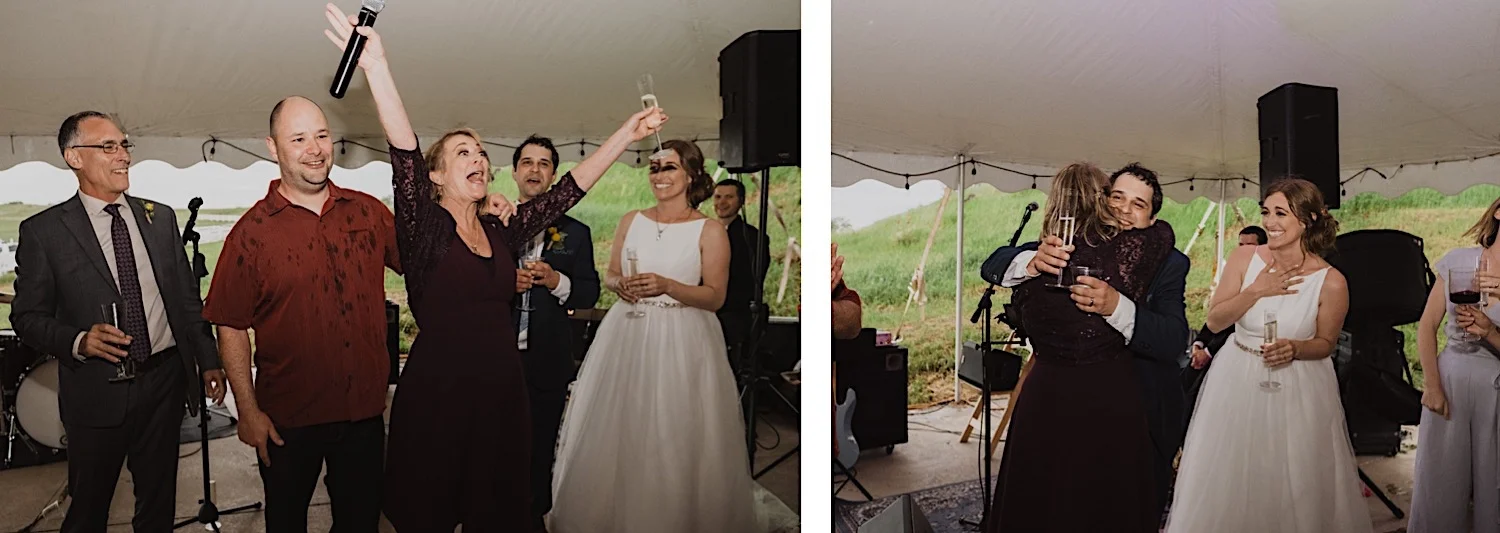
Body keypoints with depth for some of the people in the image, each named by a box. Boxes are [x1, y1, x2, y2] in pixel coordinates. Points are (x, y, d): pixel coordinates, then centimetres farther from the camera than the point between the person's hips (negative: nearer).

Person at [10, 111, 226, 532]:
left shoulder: (160, 217, 6)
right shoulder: (43, 230, -4)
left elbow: (188, 297, 9)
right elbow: (27, 316, -2)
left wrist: (208, 362, 7)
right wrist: (78, 341, -21)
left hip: (165, 381, 3)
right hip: (97, 391, -3)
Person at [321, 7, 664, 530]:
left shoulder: (503, 231, 7)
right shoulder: (423, 226, -5)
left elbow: (570, 187, 6)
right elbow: (404, 154, -20)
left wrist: (627, 133, 4)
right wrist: (377, 66, -34)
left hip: (502, 390, 4)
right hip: (435, 393, -4)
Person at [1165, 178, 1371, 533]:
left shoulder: (1331, 282, -13)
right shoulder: (1244, 258, -9)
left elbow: (1326, 343, 1)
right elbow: (1214, 322, -7)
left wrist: (1294, 349, -20)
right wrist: (1255, 291, -19)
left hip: (1297, 393, -2)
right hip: (1237, 383, 2)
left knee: (1294, 487, 11)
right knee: (1230, 483, 14)